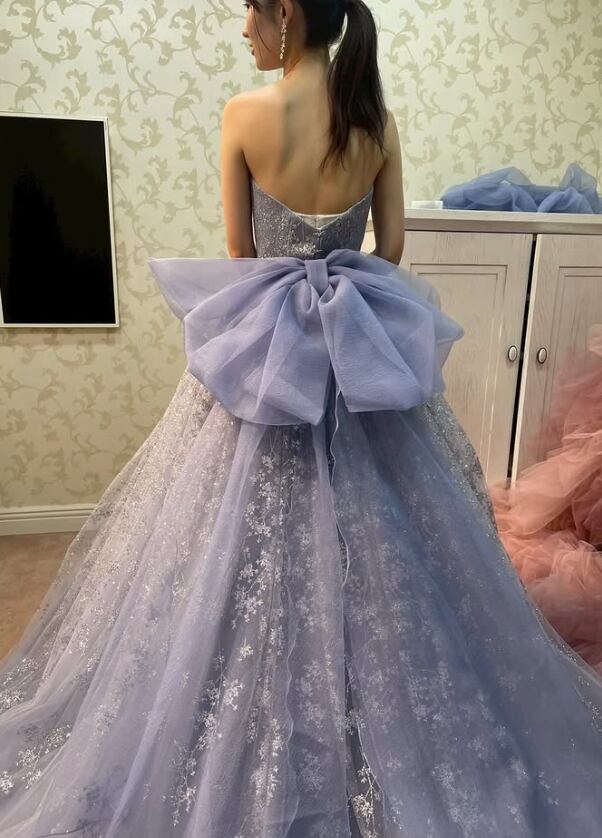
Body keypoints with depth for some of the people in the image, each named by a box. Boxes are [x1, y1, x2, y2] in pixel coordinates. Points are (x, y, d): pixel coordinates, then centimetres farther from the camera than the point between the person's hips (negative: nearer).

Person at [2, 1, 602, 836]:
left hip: (265, 342, -3)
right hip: (362, 342, 4)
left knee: (247, 545, 11)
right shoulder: (379, 123, 2)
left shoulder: (244, 116, -7)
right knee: (379, 541, 17)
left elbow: (239, 250, -1)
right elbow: (391, 247, 6)